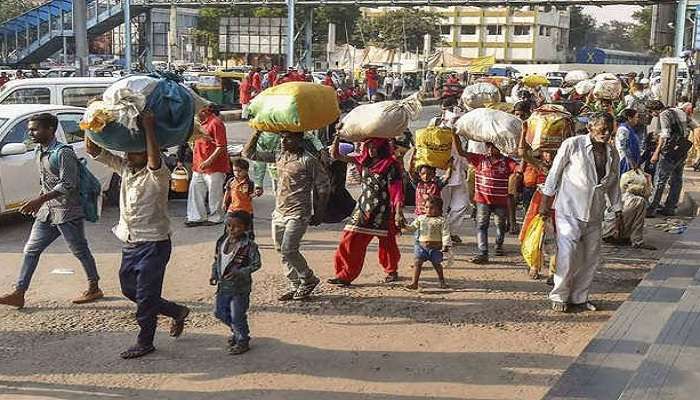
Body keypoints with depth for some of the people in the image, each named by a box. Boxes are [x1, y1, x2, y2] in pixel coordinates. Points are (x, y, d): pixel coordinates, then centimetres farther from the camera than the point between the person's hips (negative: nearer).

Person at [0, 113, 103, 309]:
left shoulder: (63, 153, -17)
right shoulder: (38, 152, 10)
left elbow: (67, 185, -23)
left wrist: (39, 201, -27)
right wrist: (39, 201, 16)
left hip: (67, 211, -9)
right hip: (47, 211, 9)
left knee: (80, 251, 4)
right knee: (31, 250, 6)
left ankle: (94, 289, 20)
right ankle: (19, 294, 9)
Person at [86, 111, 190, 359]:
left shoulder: (158, 176, -16)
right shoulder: (124, 167, 5)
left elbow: (155, 161, -41)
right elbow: (93, 150, 3)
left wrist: (149, 128, -37)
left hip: (154, 244, -8)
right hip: (130, 244, 8)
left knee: (146, 296, 0)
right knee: (129, 290, 18)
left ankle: (145, 342, 17)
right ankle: (177, 312, 33)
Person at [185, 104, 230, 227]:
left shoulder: (215, 123, -15)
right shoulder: (201, 123, 14)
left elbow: (221, 146, -19)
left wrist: (209, 161, -24)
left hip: (214, 166, -9)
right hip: (199, 166, 9)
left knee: (214, 193, 2)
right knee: (195, 190, 9)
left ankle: (215, 217, 14)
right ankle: (197, 217, 16)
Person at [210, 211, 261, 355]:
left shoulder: (249, 245, -16)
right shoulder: (222, 242, 2)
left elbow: (256, 264, -15)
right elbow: (217, 260, 14)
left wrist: (239, 273, -25)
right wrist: (214, 274, 0)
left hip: (240, 287, -7)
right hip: (223, 285, 7)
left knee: (237, 316, -1)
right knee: (219, 312, 15)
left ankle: (243, 342, 20)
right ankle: (236, 331, 39)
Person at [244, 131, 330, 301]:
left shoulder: (308, 160, -11)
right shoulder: (278, 155, 8)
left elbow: (323, 186, -6)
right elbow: (249, 154, 11)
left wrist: (319, 213, -4)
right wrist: (257, 133, 0)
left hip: (298, 214, -7)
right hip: (279, 213, 7)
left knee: (288, 250, -12)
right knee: (282, 251, 9)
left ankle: (308, 279, 10)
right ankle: (295, 286, 21)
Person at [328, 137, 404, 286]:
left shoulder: (391, 164, -7)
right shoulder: (364, 161, 7)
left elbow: (396, 189, -13)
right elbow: (335, 155, 8)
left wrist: (398, 212, -22)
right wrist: (338, 136, -6)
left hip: (383, 210, -4)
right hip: (364, 207, 4)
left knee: (387, 243, 9)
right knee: (350, 240, -5)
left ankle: (391, 271, 33)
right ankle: (345, 275, 0)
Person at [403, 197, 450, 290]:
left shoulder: (441, 221, -4)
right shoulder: (421, 218, 8)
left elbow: (445, 234, -9)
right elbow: (412, 227, 10)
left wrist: (446, 245, -19)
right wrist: (405, 227, -9)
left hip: (436, 247, -3)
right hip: (422, 245, 3)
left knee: (437, 264, 11)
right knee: (418, 262, -7)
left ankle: (442, 281, 31)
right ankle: (414, 283, -4)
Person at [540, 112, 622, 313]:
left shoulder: (612, 153, 8)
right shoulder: (572, 145, -8)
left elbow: (614, 183, 20)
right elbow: (555, 173, -2)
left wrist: (617, 210, 16)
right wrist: (546, 202, -1)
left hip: (595, 214, 6)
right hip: (570, 210, -6)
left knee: (591, 257, 8)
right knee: (567, 255, -8)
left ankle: (580, 296, 21)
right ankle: (559, 296, 7)